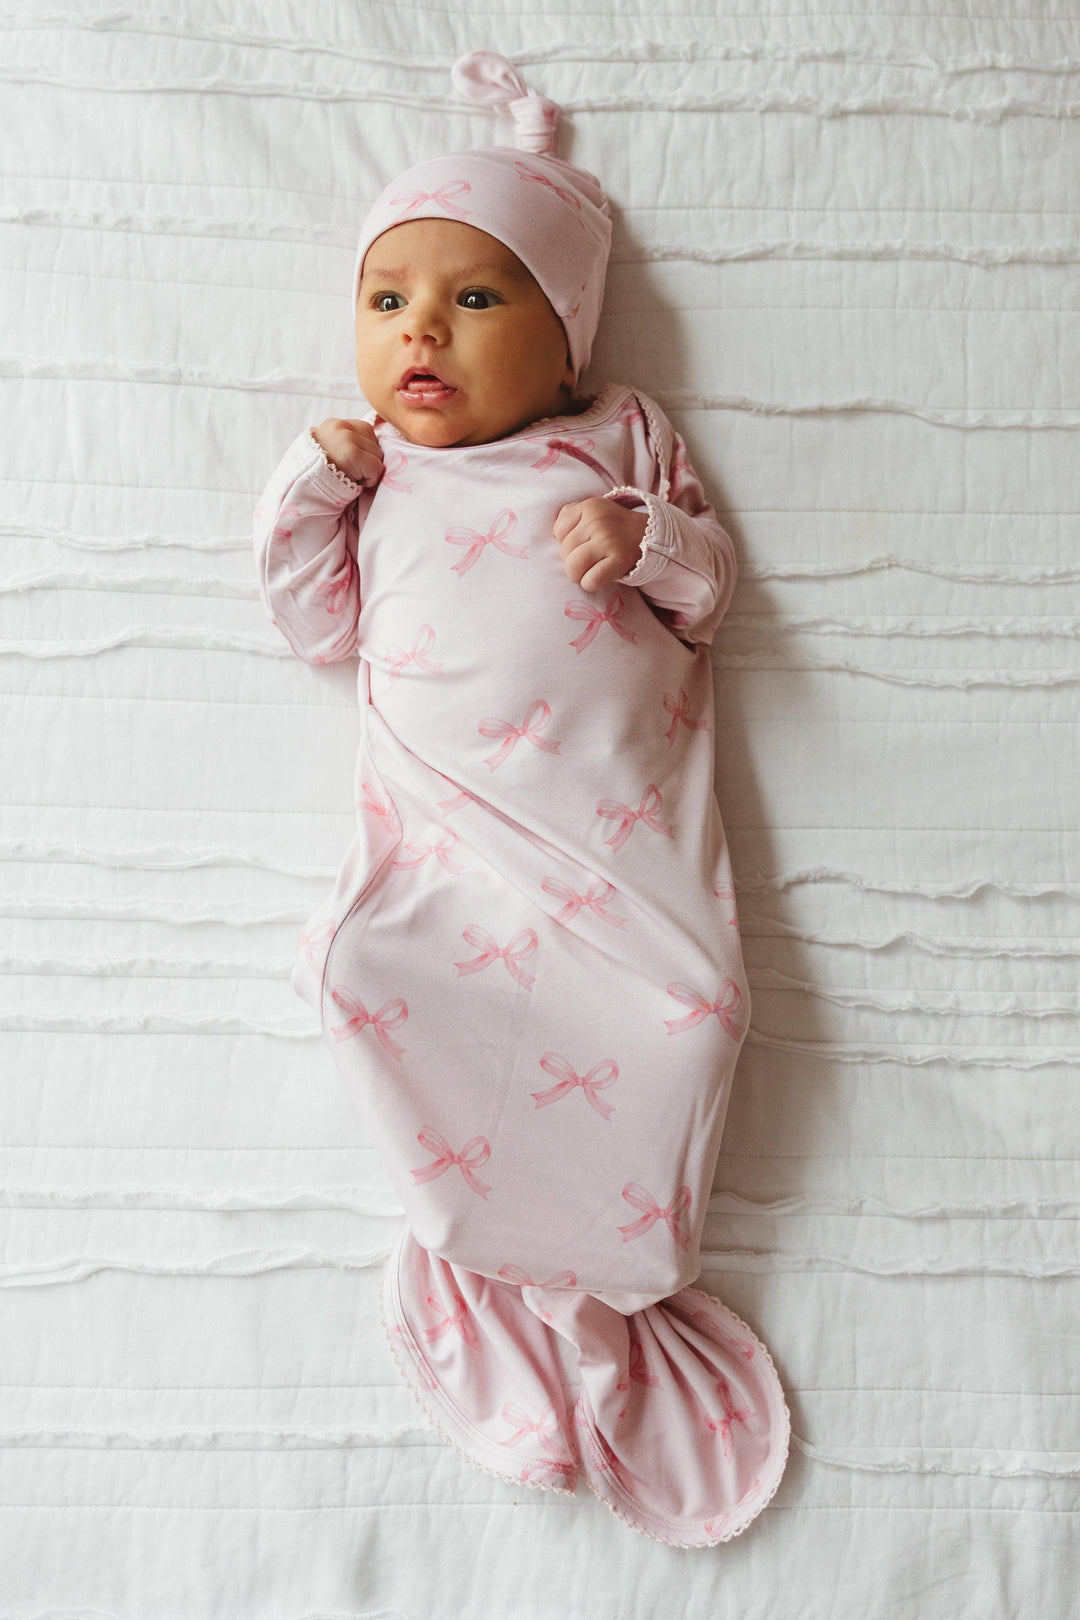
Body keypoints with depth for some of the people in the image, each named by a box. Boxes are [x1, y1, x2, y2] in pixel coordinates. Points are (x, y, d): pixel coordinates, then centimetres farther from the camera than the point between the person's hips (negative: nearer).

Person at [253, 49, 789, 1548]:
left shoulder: (621, 437, 15)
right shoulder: (376, 473, 18)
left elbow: (710, 586, 12)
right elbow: (320, 626, 15)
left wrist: (647, 538, -9)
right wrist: (310, 484, 4)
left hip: (622, 801, 0)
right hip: (445, 814, 1)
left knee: (685, 991, -19)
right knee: (368, 969, -22)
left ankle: (609, 1260, 1)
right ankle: (496, 1238, -7)